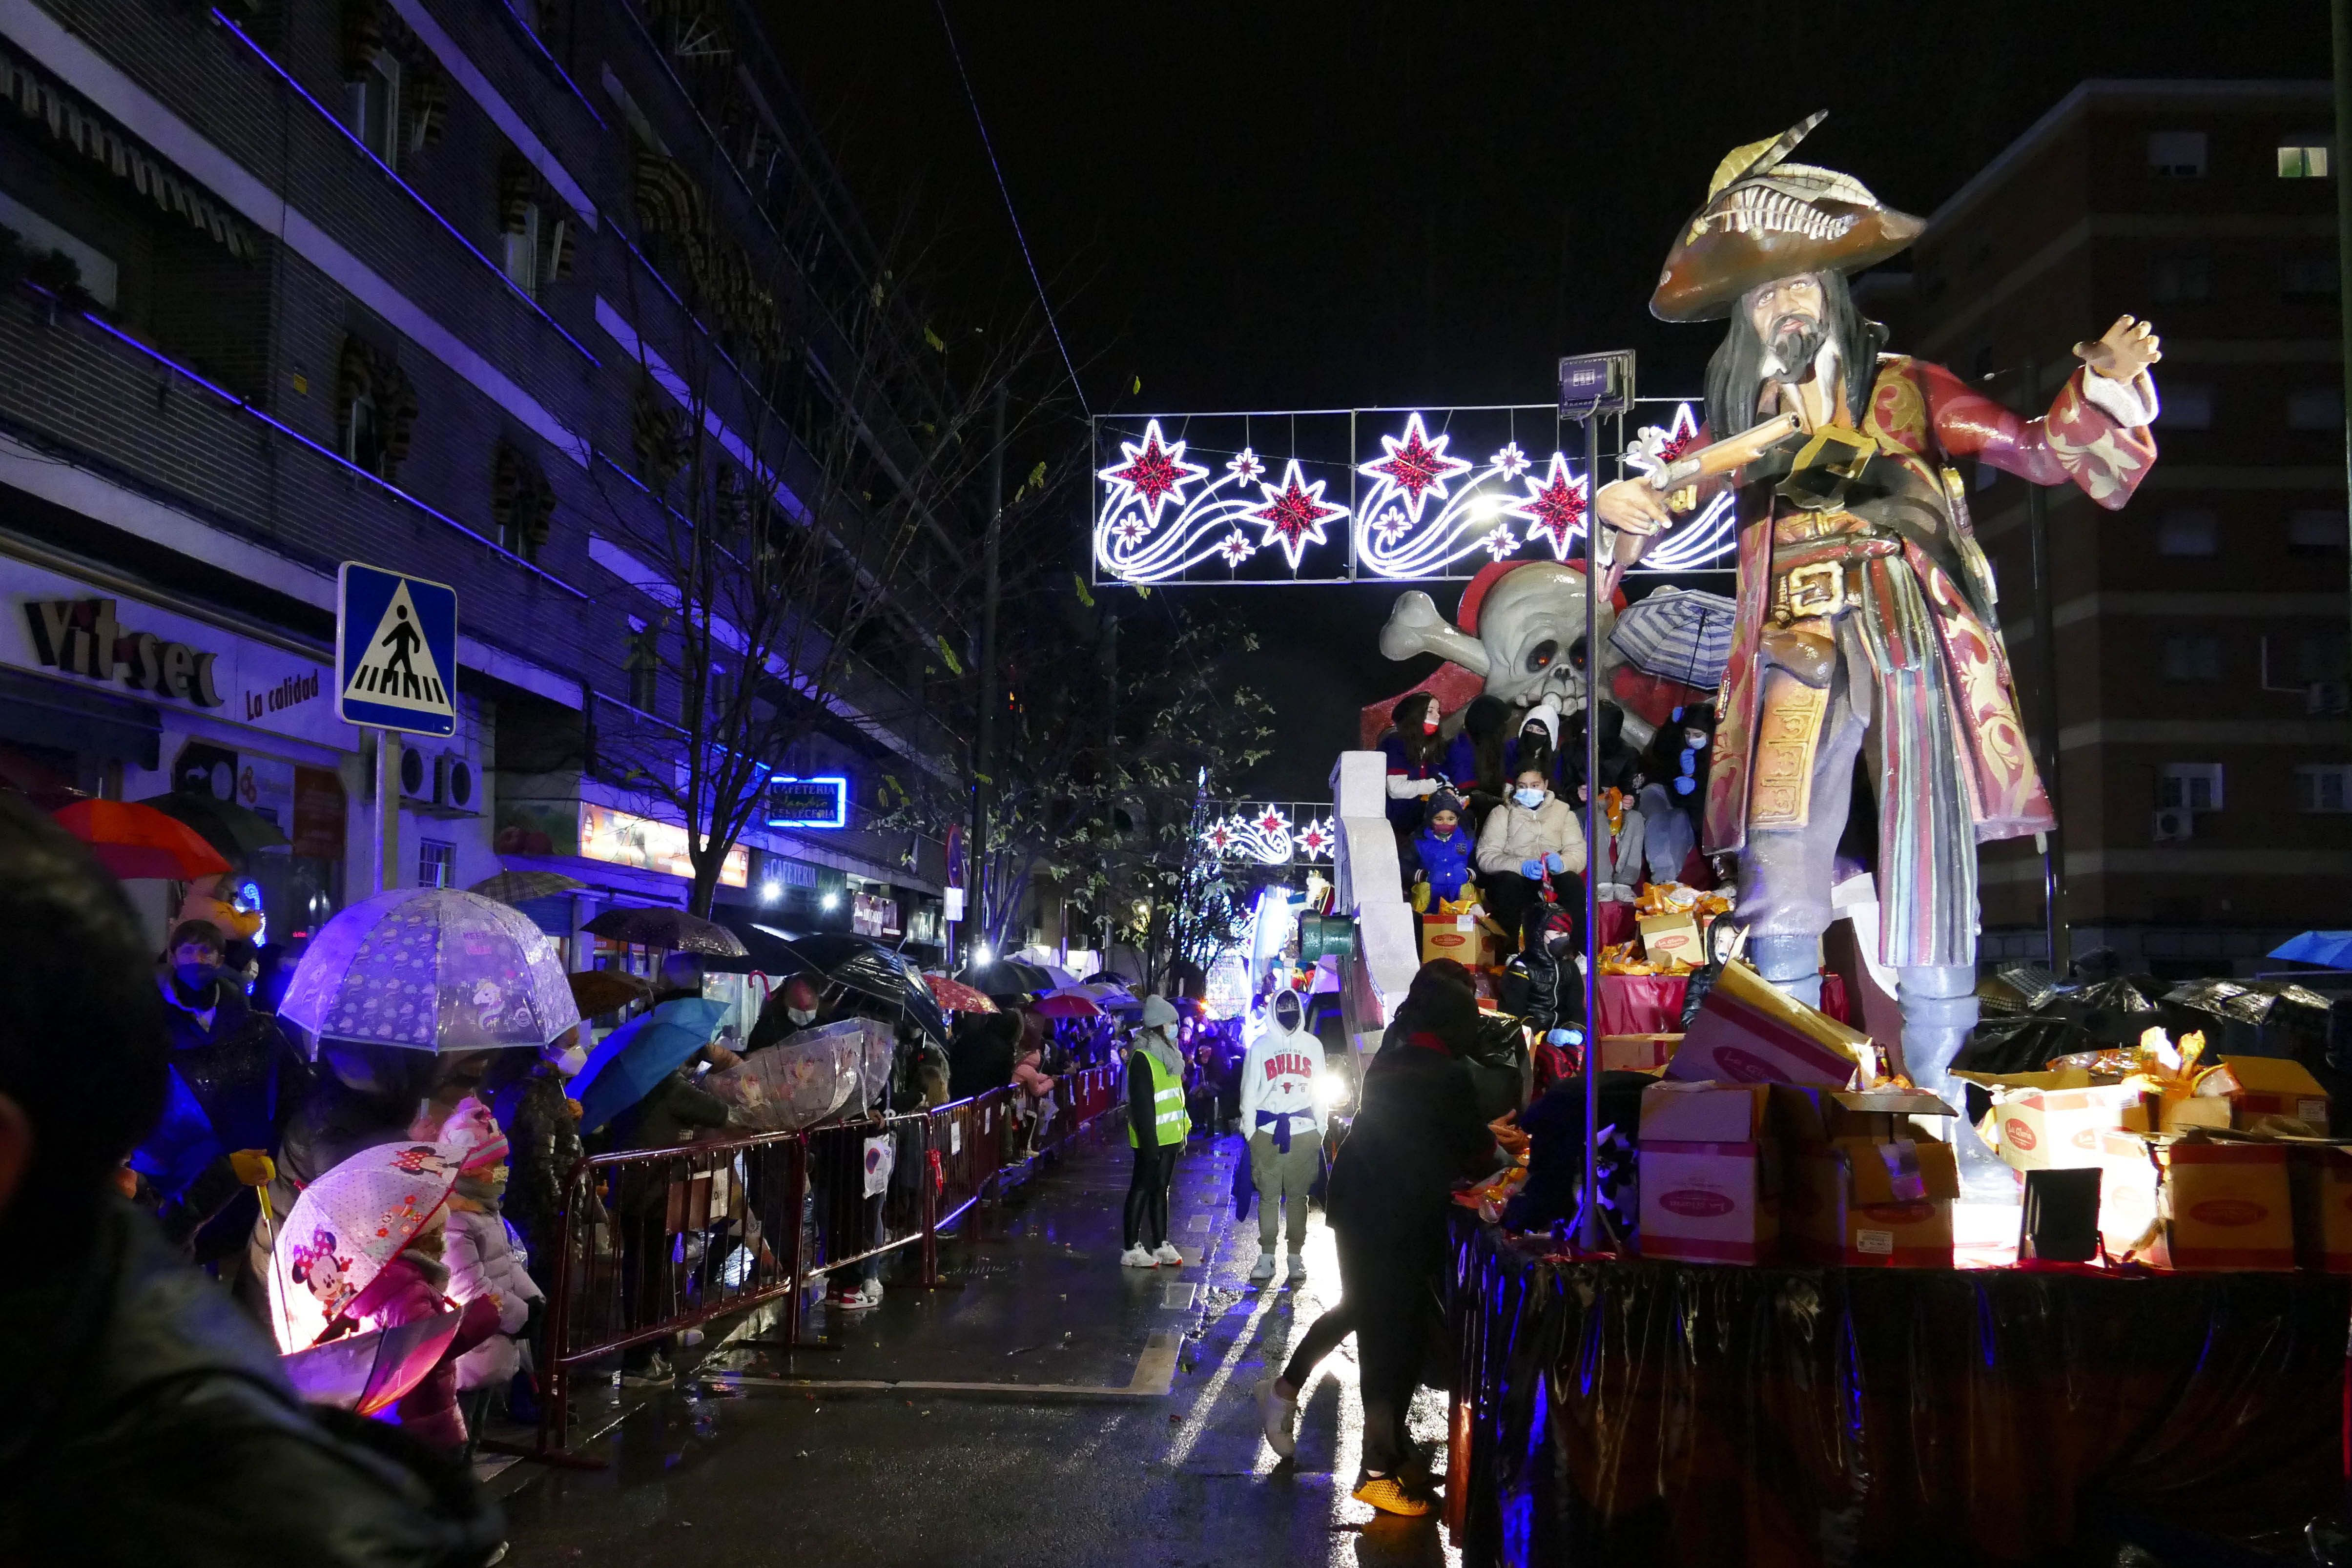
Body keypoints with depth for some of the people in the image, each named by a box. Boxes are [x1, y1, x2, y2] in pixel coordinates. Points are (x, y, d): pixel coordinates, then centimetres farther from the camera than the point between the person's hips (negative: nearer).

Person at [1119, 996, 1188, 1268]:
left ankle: (1161, 1245, 19)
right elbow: (1141, 1105, -20)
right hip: (1151, 1138, -9)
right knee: (1142, 1189, -2)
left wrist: (1182, 1132, 19)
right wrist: (1149, 1142, -23)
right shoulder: (1142, 1057, -16)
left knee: (1161, 1188, 13)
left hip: (1170, 1136, 9)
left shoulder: (1167, 1053, 13)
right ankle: (1132, 1249, 5)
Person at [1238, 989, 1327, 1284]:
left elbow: (1320, 1090, 12)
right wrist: (1250, 1132, 1)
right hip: (1267, 1134, -1)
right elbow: (1249, 1092, 7)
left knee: (1298, 1195, 5)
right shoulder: (1260, 1046, 5)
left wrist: (1320, 1130, 7)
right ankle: (1266, 1257, 7)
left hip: (1304, 1132, 1)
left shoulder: (1313, 1045, 9)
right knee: (1268, 1196, 1)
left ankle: (1296, 1256, 12)